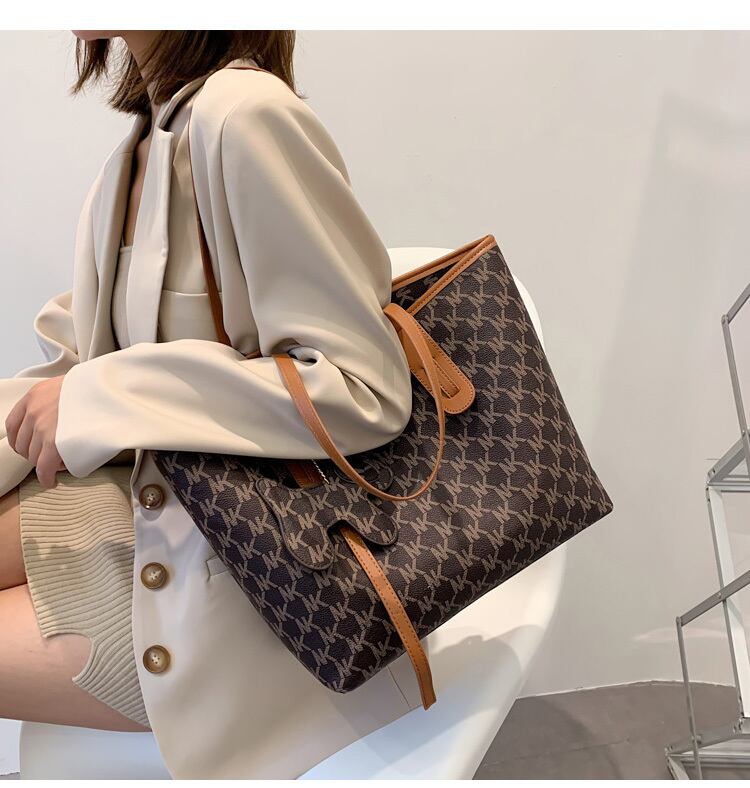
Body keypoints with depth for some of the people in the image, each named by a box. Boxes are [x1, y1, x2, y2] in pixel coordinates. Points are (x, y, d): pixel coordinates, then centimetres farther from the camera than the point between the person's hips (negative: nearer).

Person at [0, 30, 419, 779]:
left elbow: (364, 390, -26)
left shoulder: (243, 115, -21)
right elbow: (79, 353, 11)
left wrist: (100, 397, -23)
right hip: (157, 502, 8)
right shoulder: (143, 141, 6)